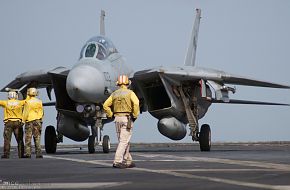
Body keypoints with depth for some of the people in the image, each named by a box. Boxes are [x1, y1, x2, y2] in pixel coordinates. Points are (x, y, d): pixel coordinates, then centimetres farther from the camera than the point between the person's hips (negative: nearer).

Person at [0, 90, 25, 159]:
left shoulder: (6, 103, 0)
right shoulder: (20, 103, 2)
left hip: (8, 123, -1)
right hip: (18, 122, 1)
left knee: (7, 139, -1)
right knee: (19, 140, 6)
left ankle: (6, 154, -7)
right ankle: (21, 154, 3)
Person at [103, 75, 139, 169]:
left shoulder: (114, 94, 10)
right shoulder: (130, 93, -5)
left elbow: (105, 105, 6)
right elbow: (136, 103, -21)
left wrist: (111, 115, 10)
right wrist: (135, 115, -11)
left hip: (117, 119, 6)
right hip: (127, 118, -6)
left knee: (123, 141, 14)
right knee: (124, 141, -7)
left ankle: (128, 161, 18)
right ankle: (117, 162, -15)